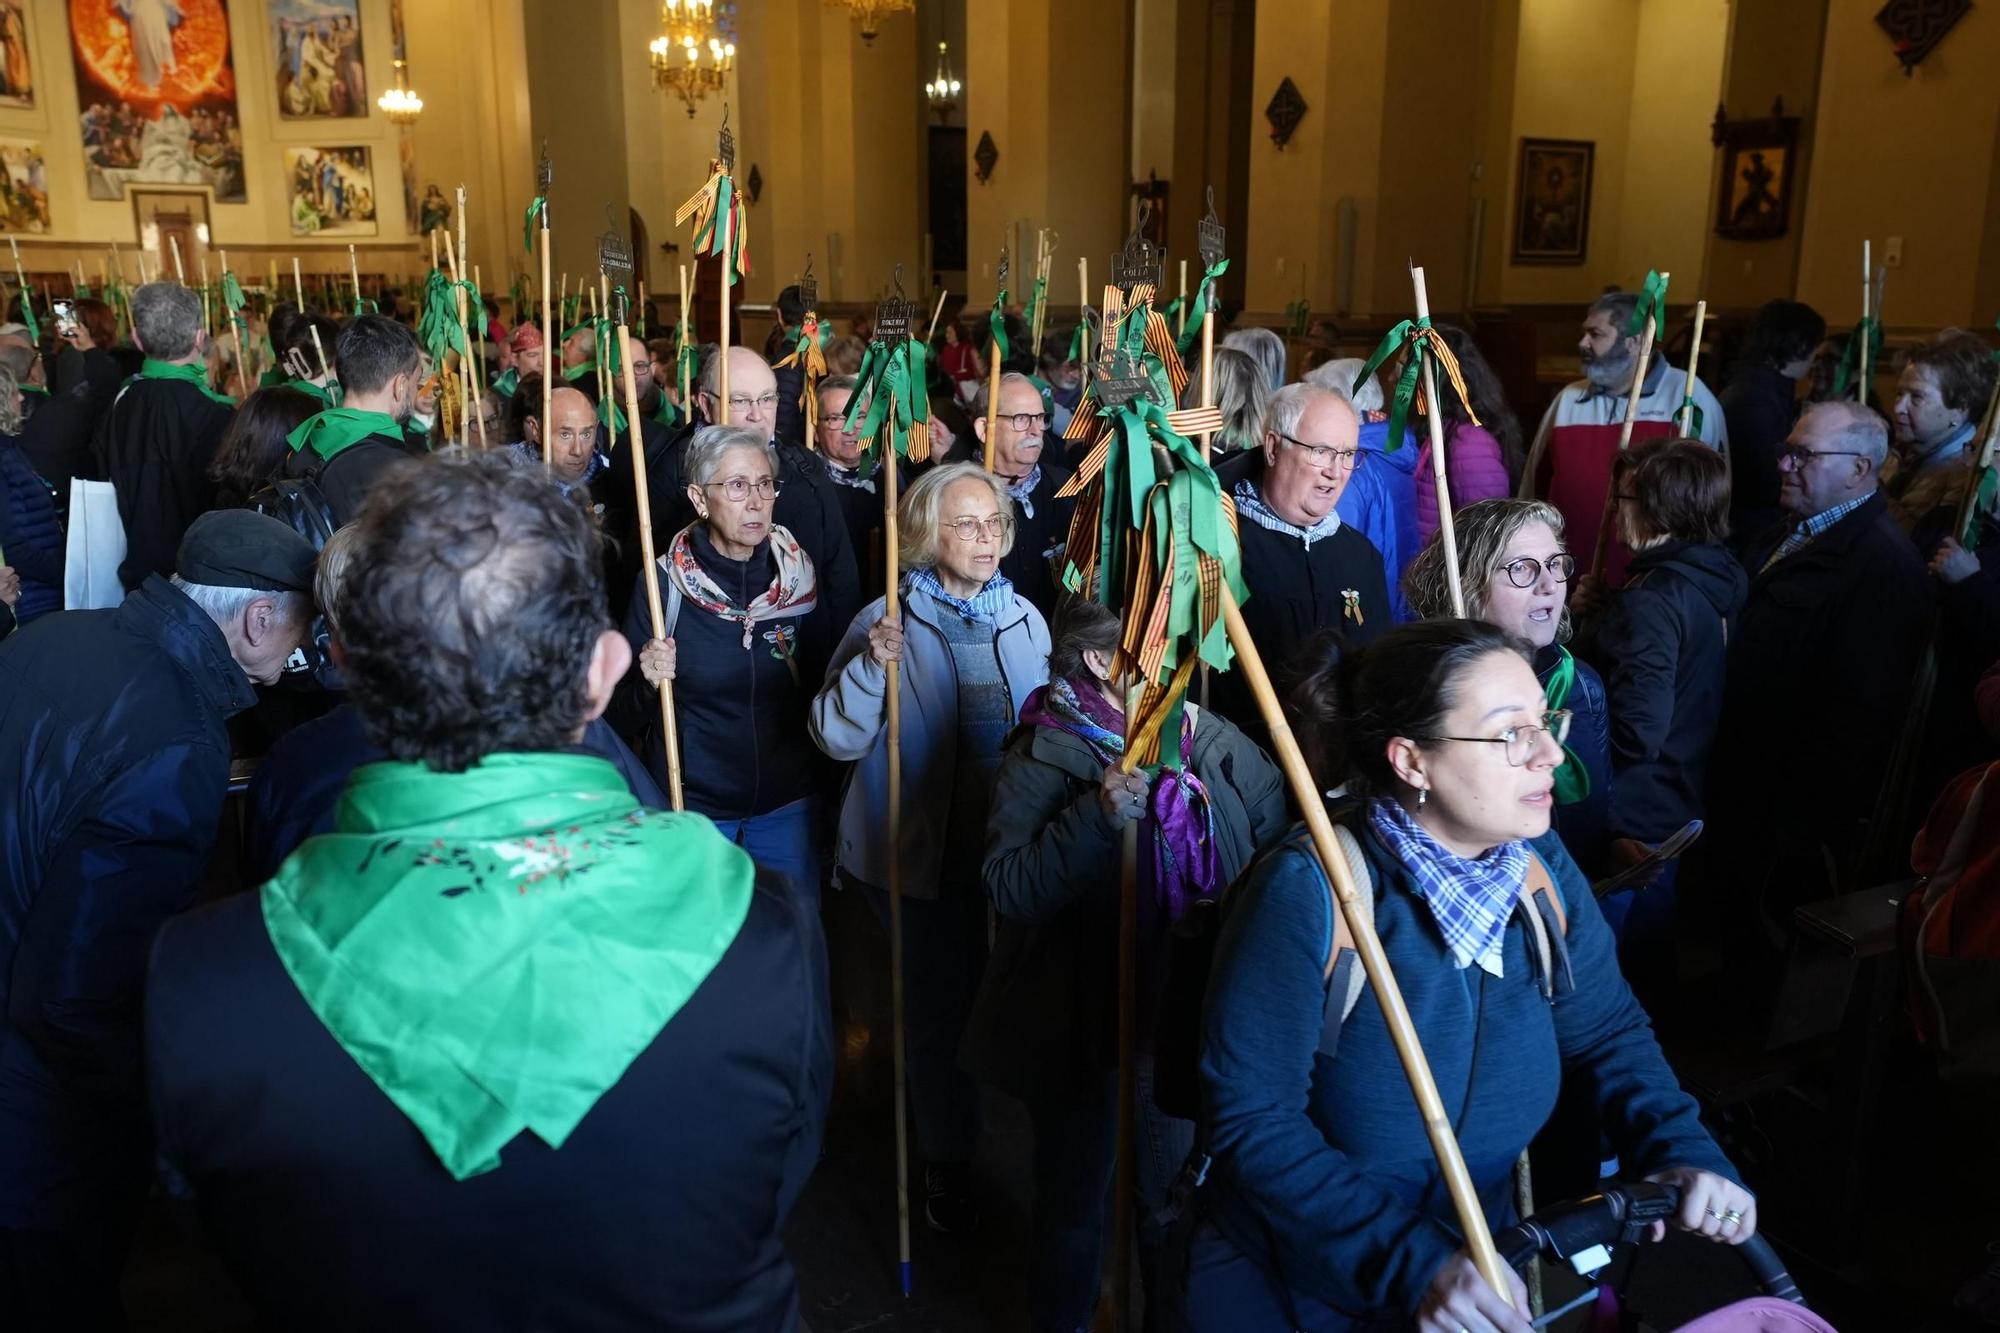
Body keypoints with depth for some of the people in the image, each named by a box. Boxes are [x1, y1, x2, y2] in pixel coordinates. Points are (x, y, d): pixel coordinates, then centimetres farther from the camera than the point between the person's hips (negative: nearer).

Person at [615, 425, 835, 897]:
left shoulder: (799, 574, -4)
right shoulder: (663, 581, -11)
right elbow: (629, 715, -6)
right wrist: (650, 683, -24)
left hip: (788, 801, 2)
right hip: (690, 801, -2)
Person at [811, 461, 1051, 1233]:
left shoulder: (1026, 620, 2)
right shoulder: (889, 622, -9)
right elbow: (837, 739, -13)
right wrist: (870, 665, -28)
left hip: (1012, 846, 3)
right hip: (925, 852, -3)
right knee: (940, 1007, 6)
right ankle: (947, 1163, 27)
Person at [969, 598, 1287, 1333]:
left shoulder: (1218, 744, -3)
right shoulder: (1044, 756, -14)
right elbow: (1006, 886, -24)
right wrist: (1097, 816, -32)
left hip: (1188, 1017, 4)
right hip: (1083, 1023, -3)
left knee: (1176, 1189, 22)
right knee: (1075, 1192, 17)